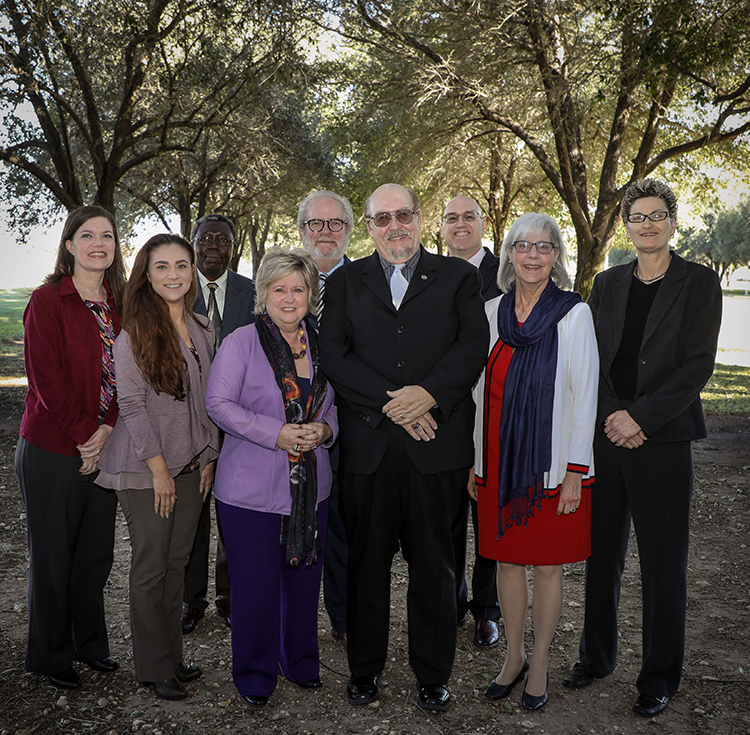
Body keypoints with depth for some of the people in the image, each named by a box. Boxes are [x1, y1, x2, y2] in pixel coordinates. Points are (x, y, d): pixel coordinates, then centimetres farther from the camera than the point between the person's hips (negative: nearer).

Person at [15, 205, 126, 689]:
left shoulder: (119, 304, 8)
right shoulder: (47, 301, -8)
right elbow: (47, 378, -14)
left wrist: (108, 428, -11)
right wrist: (83, 437, -15)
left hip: (105, 448, 5)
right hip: (53, 452, -5)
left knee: (97, 553, 14)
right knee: (53, 558, 8)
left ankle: (90, 644, 34)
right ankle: (52, 657, 27)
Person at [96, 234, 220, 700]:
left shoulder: (202, 330, 9)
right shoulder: (134, 333, -9)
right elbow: (132, 405, -12)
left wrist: (209, 459, 8)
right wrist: (159, 470, -13)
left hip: (192, 466, 5)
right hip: (146, 469, -5)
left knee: (177, 562, 13)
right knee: (151, 568, 4)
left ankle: (173, 656, 27)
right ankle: (155, 667, 19)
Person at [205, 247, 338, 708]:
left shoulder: (321, 345, 8)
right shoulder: (242, 342, -7)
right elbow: (219, 404, -12)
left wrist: (324, 430, -6)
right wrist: (276, 433, -19)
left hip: (311, 487, 4)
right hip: (252, 489, -4)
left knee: (304, 577, 15)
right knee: (255, 583, 4)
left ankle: (302, 662, 36)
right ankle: (255, 676, 25)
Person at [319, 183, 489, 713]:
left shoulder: (457, 277, 9)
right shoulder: (346, 281, 10)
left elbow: (474, 345, -3)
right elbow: (333, 354, -2)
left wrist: (428, 393, -17)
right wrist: (391, 403, -12)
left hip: (436, 447, 0)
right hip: (367, 445, 1)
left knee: (434, 565, 9)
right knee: (367, 563, 11)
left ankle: (434, 676, 26)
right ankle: (365, 669, 29)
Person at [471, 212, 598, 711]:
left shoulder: (574, 314, -7)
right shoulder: (492, 312, 5)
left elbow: (584, 395, -8)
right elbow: (481, 390, 10)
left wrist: (575, 472, -11)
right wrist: (474, 460, 9)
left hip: (551, 465, -4)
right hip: (499, 461, 4)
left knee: (547, 566, 7)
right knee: (507, 559, 13)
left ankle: (540, 667, 26)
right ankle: (514, 657, 31)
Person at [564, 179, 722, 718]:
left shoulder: (699, 283, 0)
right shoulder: (608, 284, 11)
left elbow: (698, 364, -7)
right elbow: (593, 357, 8)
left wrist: (641, 417, -14)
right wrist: (611, 415, -7)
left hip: (663, 438, -3)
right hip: (605, 435, 4)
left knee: (663, 563, 5)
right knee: (601, 553, 12)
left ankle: (661, 677, 21)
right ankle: (597, 656, 29)